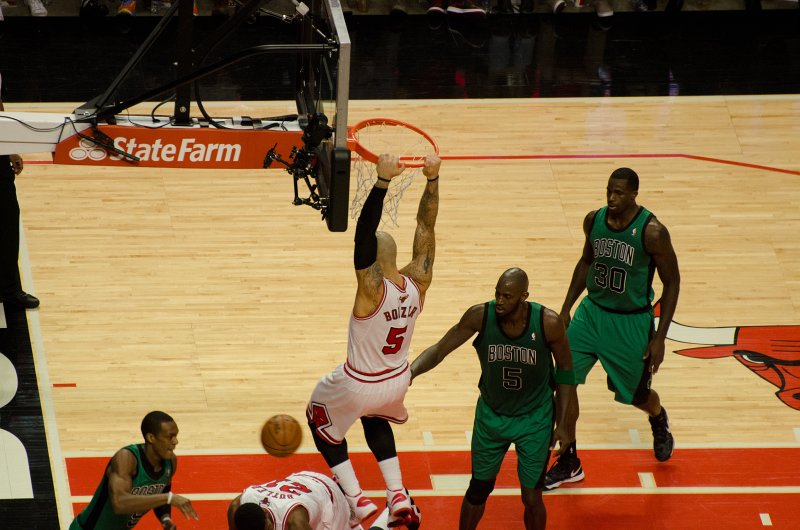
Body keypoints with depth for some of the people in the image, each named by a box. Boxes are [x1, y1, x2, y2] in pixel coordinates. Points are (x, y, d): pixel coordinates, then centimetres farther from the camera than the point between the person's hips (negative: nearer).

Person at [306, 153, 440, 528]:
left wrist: (382, 181, -50)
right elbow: (426, 226, -12)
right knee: (375, 418, 37)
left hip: (360, 385, -6)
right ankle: (399, 499, 26)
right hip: (398, 381, 6)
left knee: (318, 416, 25)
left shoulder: (372, 288, -33)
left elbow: (364, 231, -43)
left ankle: (356, 500, 18)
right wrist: (432, 179, -18)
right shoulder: (418, 282, -18)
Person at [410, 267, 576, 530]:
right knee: (479, 489, 15)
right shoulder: (480, 316, -21)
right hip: (491, 416, 2)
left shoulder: (548, 323, -24)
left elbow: (565, 370, -8)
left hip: (534, 420, -2)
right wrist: (410, 371, -34)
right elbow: (440, 349, -14)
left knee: (532, 498, 3)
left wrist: (562, 424, -6)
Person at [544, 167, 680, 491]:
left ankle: (659, 421, 51)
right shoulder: (594, 220, -6)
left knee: (636, 395, 11)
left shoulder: (652, 232, -21)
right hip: (592, 312, 4)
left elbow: (672, 283, -12)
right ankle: (569, 464, 9)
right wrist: (566, 308, 11)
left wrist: (659, 338, -13)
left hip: (632, 322, -4)